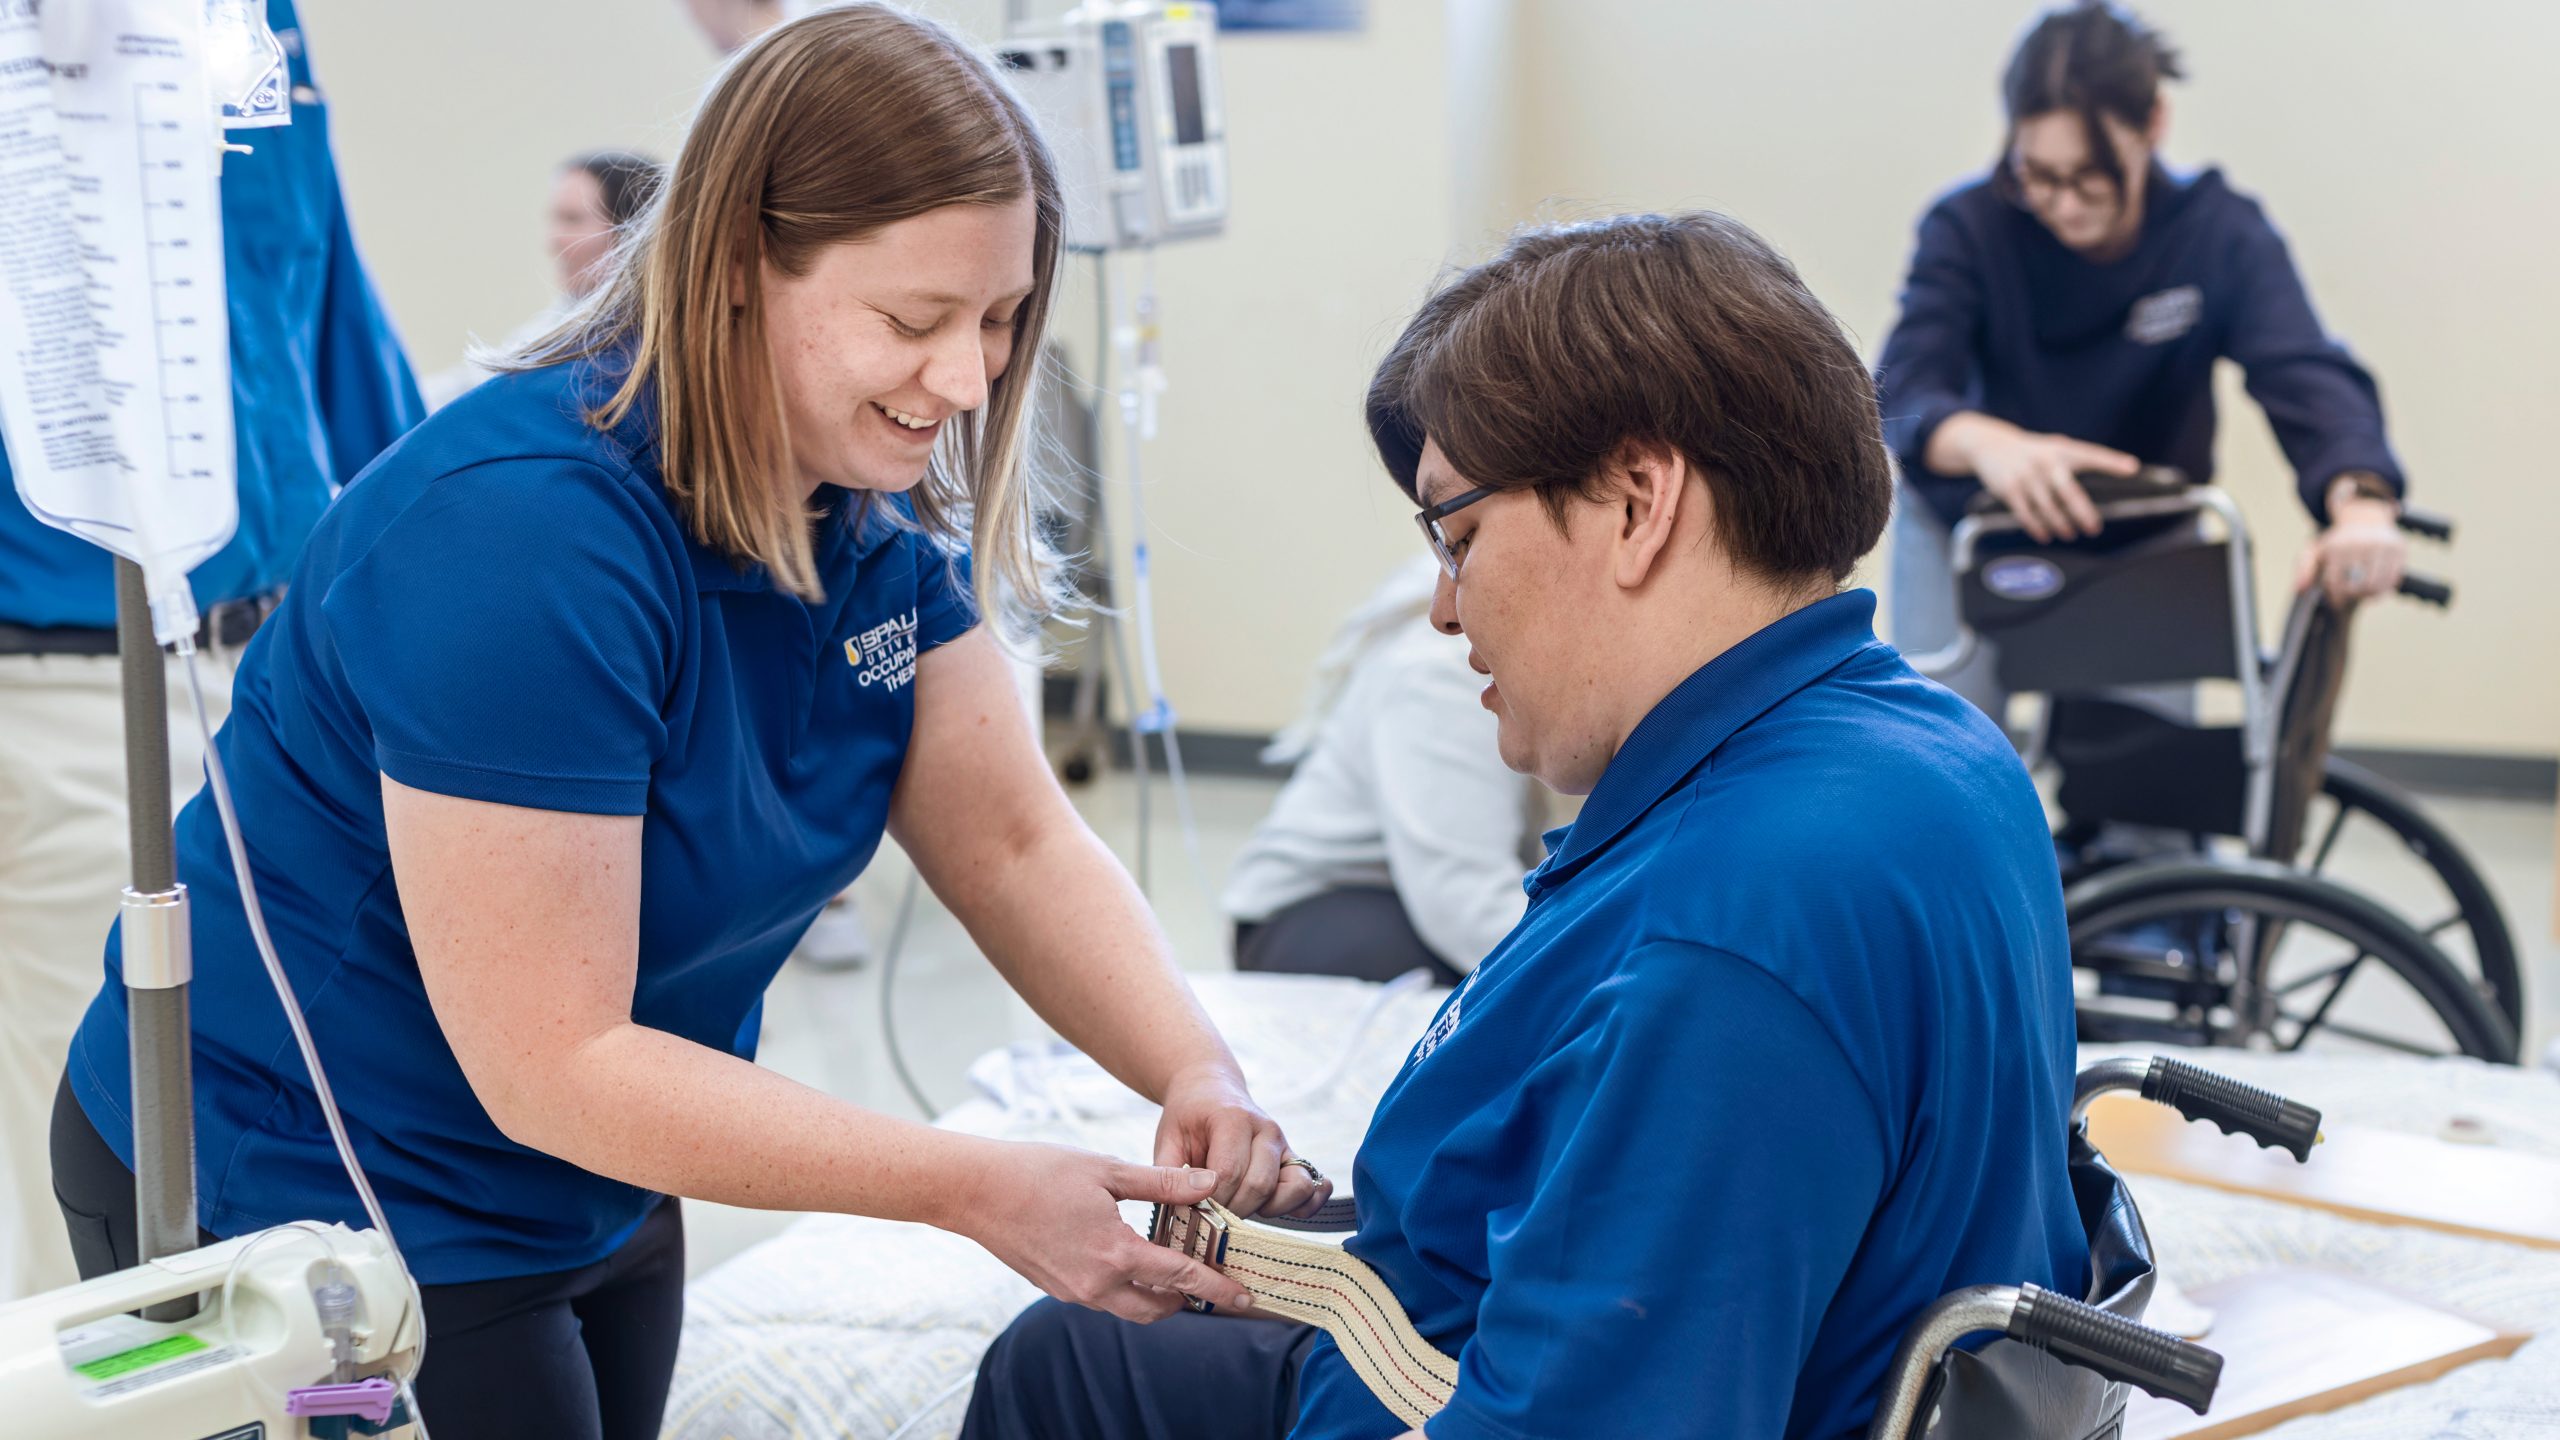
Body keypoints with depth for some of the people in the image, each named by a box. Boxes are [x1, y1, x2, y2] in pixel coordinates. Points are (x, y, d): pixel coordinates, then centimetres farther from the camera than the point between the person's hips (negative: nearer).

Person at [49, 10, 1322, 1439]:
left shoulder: (878, 508, -5)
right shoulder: (519, 532, -31)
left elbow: (1016, 845, -2)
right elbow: (549, 1066, -30)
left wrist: (1201, 1076, -20)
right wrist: (976, 1189, -31)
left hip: (595, 1201, 8)